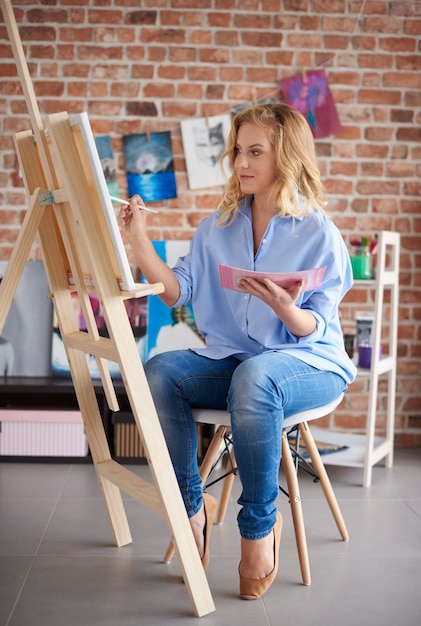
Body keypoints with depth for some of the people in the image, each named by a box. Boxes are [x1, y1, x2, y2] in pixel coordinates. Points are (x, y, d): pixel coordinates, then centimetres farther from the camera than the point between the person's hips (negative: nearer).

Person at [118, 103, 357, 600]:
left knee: (254, 377, -39)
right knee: (159, 370, -25)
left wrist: (284, 306, -31)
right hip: (230, 358, 5)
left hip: (309, 362, -4)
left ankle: (259, 524, -19)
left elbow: (313, 328, -9)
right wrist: (139, 244, -11)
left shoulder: (319, 233, -6)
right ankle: (191, 505, -9)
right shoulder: (218, 226, 9)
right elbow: (179, 292, 0)